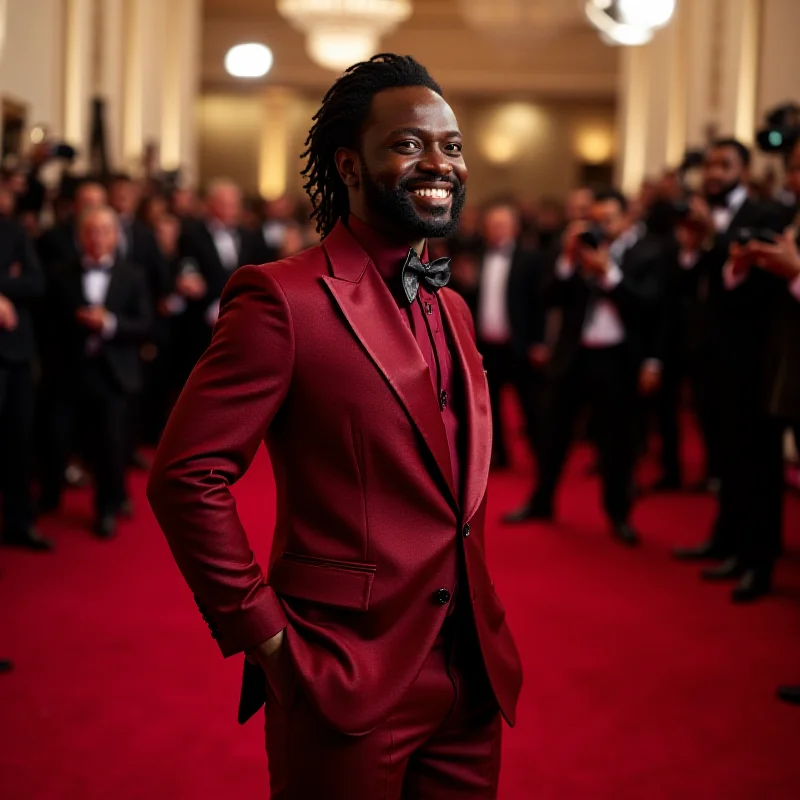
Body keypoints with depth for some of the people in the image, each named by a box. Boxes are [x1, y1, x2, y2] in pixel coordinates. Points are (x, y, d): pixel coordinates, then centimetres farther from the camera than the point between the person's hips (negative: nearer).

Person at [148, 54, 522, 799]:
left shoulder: (451, 309, 11)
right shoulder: (282, 297, -13)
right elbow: (186, 476, -16)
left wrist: (481, 618, 12)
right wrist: (263, 635, -14)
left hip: (471, 684, 7)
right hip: (345, 684, -7)